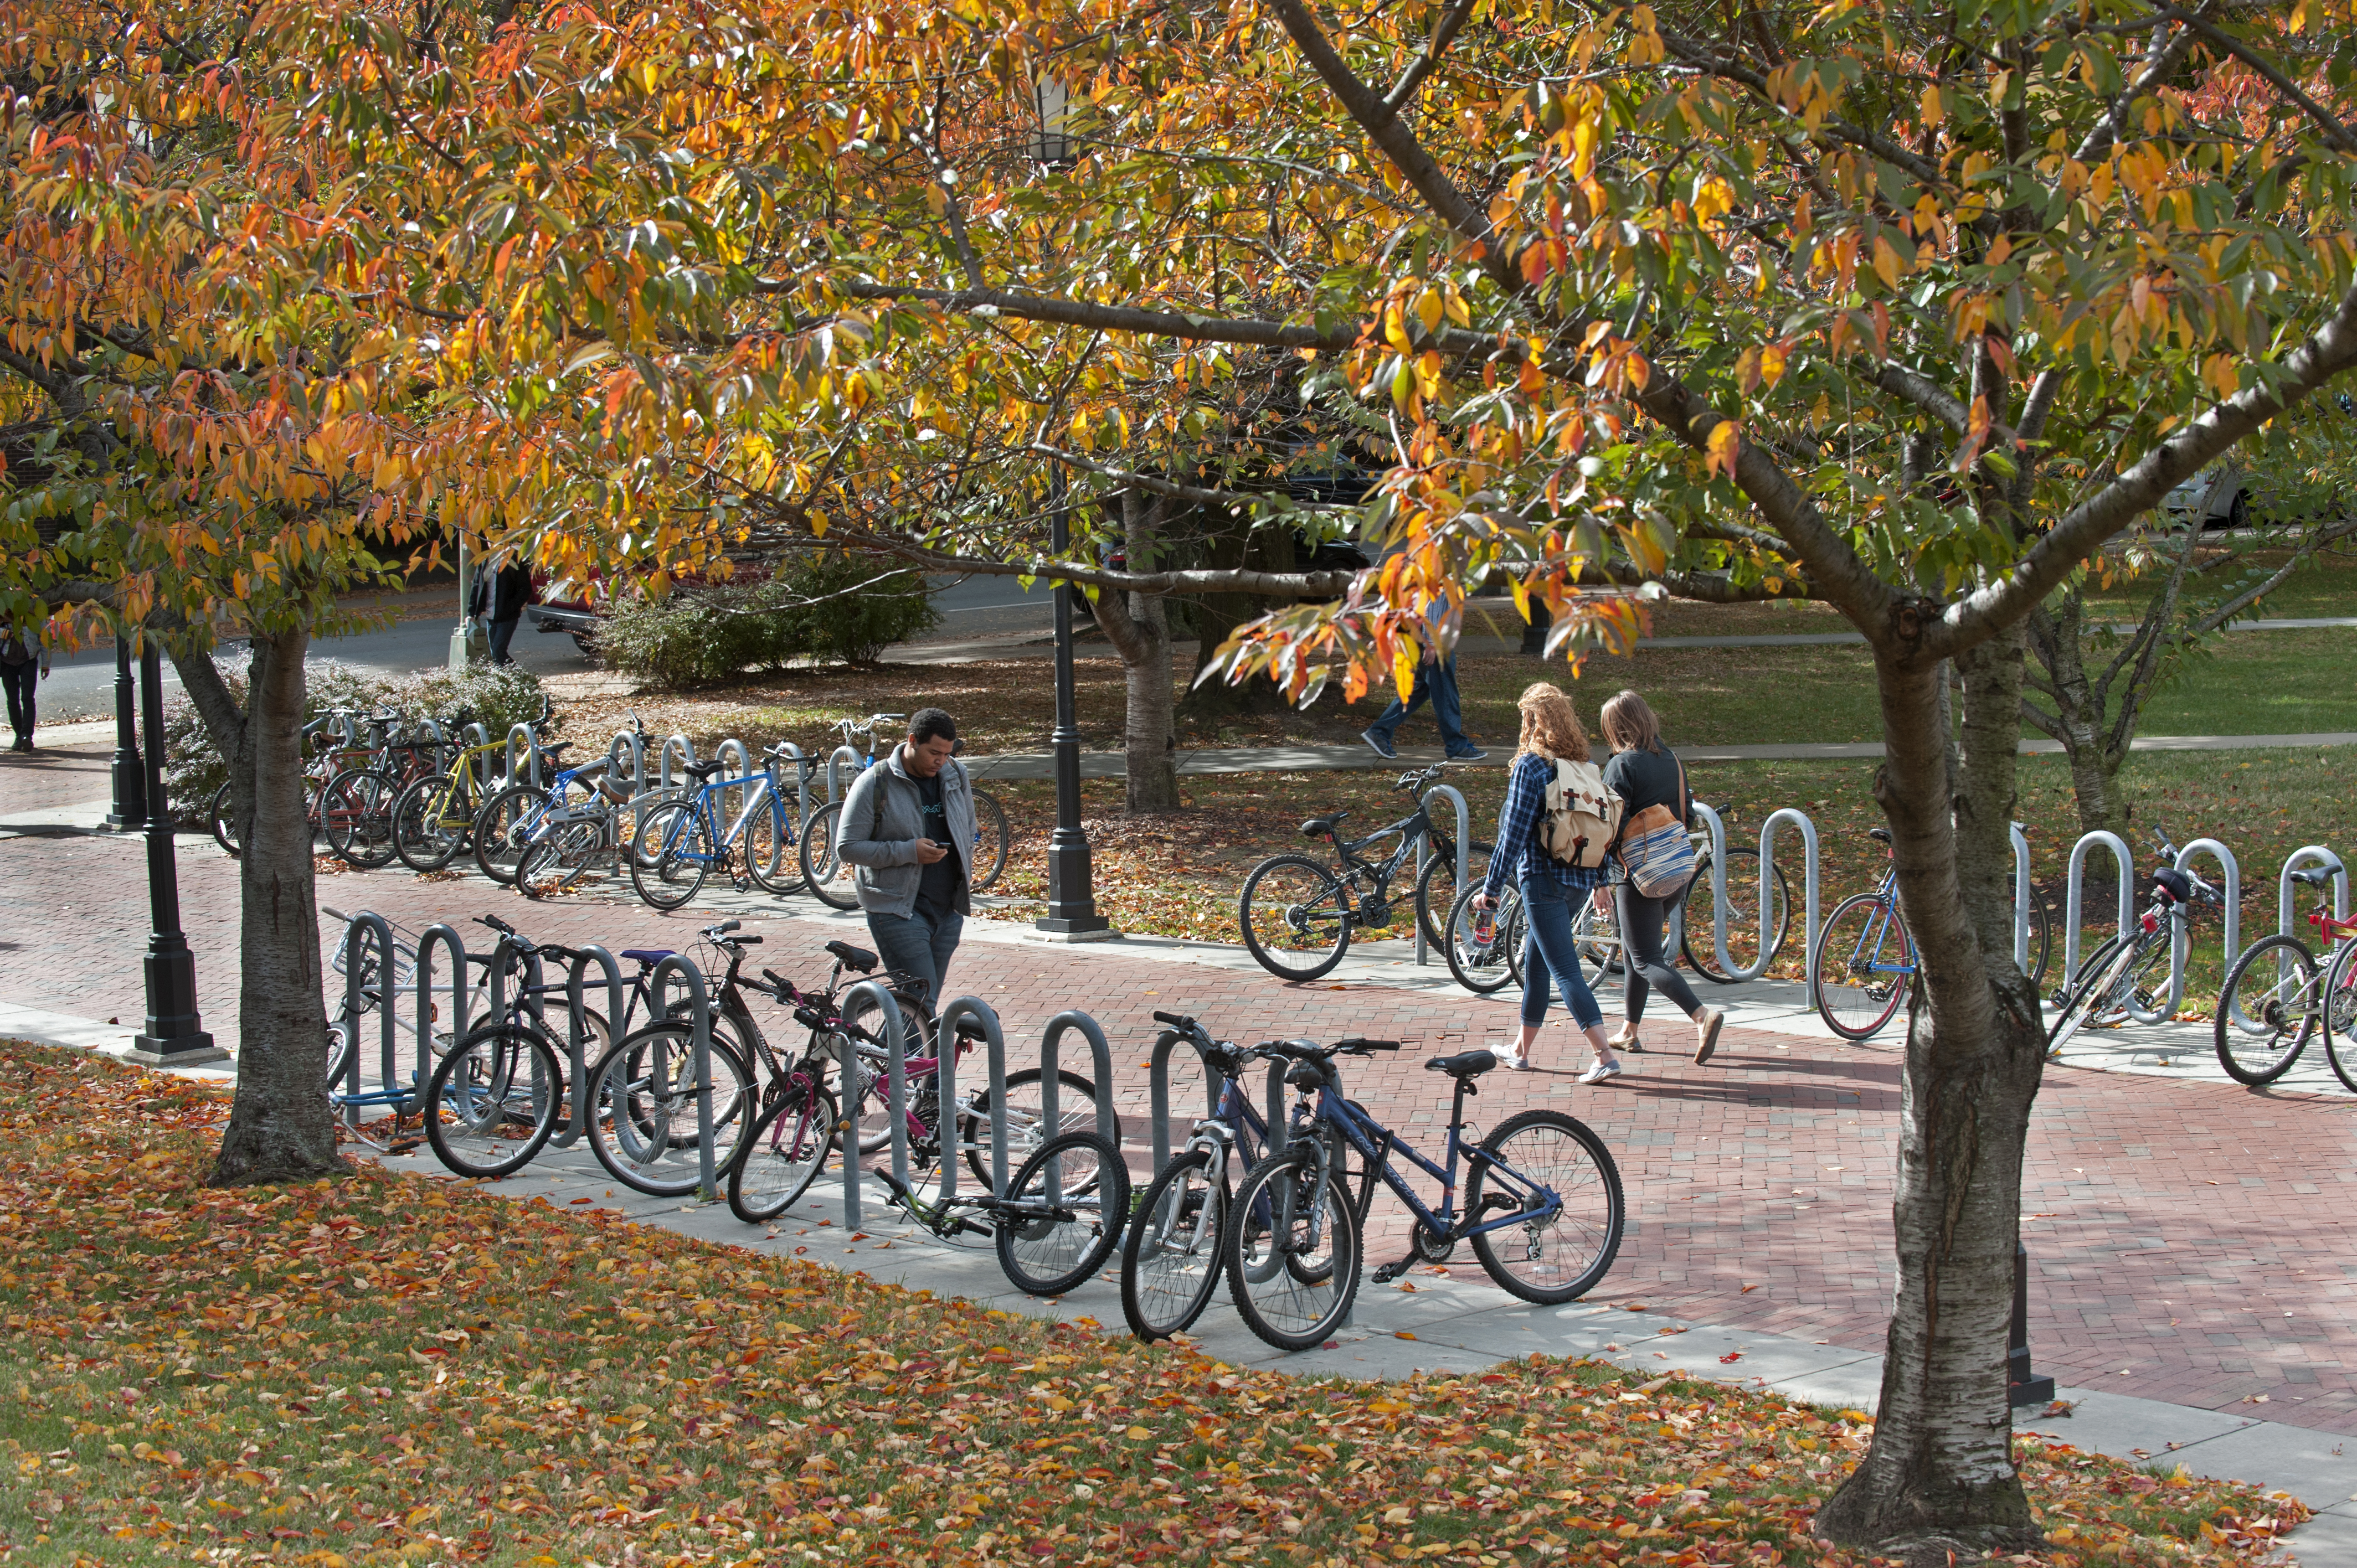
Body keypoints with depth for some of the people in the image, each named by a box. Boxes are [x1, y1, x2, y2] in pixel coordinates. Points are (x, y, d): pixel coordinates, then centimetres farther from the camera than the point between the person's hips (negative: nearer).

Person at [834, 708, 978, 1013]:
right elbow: (847, 847, -10)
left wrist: (963, 866, 11)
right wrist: (908, 852, -18)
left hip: (949, 908, 6)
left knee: (926, 1002, 9)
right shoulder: (875, 784, -9)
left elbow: (969, 827, 25)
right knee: (920, 1002, -14)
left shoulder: (956, 775, 8)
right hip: (898, 909, -6)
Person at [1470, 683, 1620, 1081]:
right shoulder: (1583, 765, 9)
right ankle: (1522, 1049, 29)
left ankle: (1606, 1057, -17)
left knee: (1566, 970, -8)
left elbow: (1515, 832, -14)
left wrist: (1491, 887, -9)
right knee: (1536, 961, 20)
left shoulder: (1530, 765, -12)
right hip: (1580, 880, 7)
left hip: (1544, 880, -7)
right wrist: (1601, 878, 22)